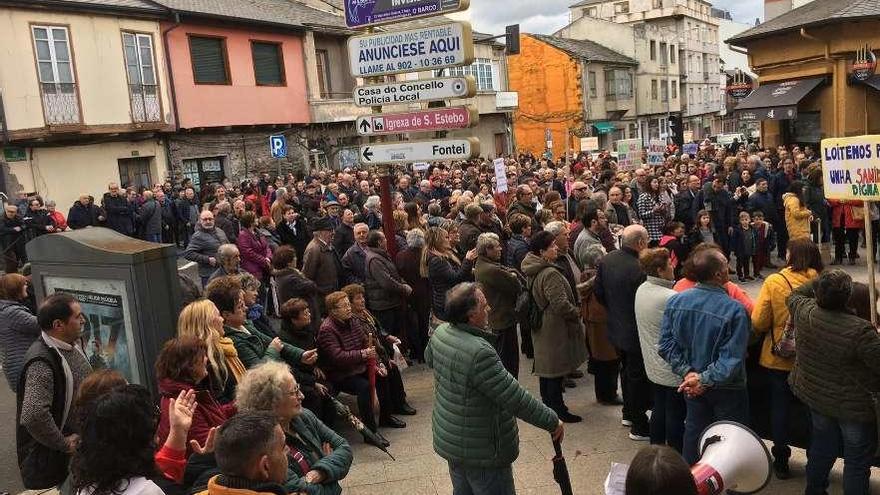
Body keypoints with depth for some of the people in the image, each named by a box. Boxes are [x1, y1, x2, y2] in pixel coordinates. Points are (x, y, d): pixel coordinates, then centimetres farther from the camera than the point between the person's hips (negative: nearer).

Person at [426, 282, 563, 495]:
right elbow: (516, 399, -27)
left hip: (448, 440, 8)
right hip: (480, 452, -8)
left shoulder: (440, 333, -5)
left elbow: (429, 358, 19)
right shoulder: (480, 353, -32)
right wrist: (552, 422, -15)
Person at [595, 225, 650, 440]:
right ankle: (639, 427, 17)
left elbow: (599, 293, 5)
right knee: (638, 376, 6)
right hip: (636, 332, -8)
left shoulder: (606, 260, -5)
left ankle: (628, 414, 41)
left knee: (626, 370, 25)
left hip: (616, 328, 8)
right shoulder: (639, 268, -29)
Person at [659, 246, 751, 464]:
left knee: (694, 429, 23)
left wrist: (686, 372, -8)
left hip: (691, 386, 5)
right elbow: (732, 358, -27)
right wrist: (706, 380, -19)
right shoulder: (735, 310, -27)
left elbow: (666, 344, -9)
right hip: (726, 388, -5)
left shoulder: (675, 301, -12)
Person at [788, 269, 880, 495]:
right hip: (852, 405, -6)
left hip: (814, 396, 6)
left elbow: (794, 295, 8)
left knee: (822, 444, 26)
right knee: (858, 459, 13)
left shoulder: (804, 313, -16)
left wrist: (820, 281, 5)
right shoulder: (860, 330, -32)